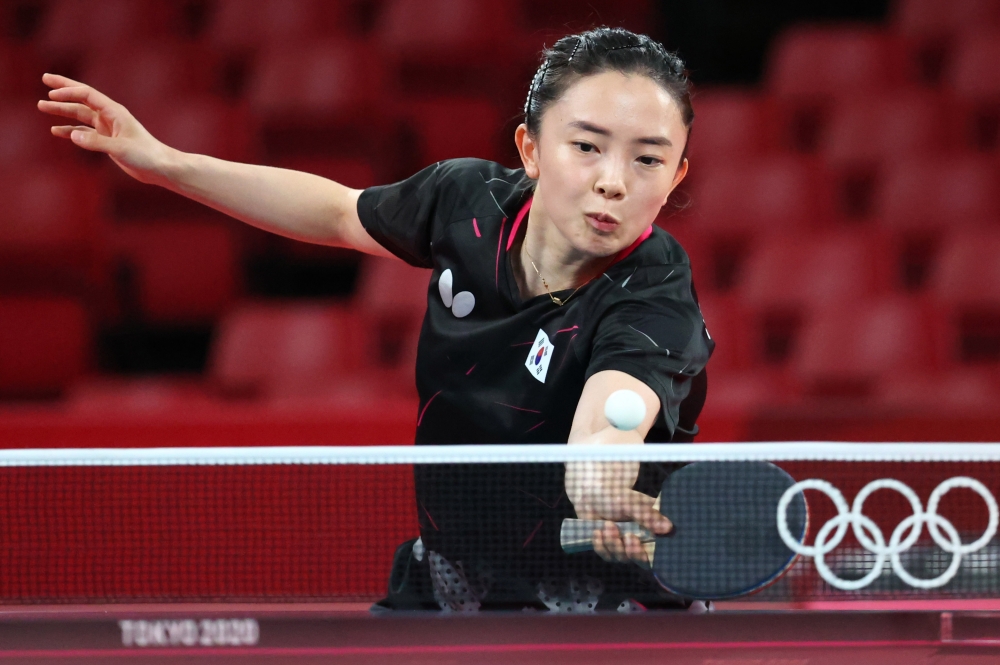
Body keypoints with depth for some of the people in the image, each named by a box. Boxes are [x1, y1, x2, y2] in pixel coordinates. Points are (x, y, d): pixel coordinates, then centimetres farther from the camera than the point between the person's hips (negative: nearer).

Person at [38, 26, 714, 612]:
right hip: (439, 589, 5)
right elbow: (339, 210, 12)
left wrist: (601, 484, -73)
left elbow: (603, 426, -50)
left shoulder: (655, 305, -28)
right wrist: (164, 162, 9)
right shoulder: (471, 197, -11)